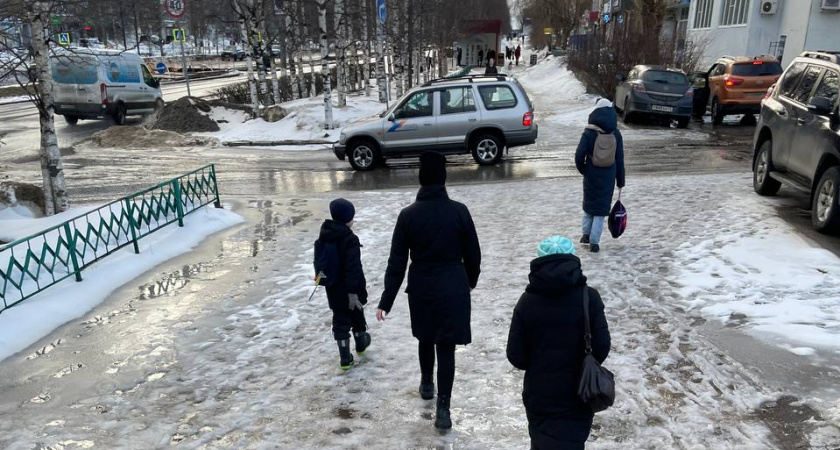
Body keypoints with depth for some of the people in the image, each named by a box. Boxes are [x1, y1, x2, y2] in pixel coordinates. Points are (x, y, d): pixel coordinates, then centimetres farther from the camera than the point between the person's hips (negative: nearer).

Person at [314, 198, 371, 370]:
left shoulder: (324, 237, 1)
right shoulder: (350, 240, -22)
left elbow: (319, 261, 12)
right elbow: (353, 268, -25)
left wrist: (320, 276, 25)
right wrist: (353, 291, -23)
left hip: (332, 288, 5)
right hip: (349, 288, -5)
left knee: (340, 320, 9)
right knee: (357, 314, 20)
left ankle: (345, 357, 8)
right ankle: (361, 343, 42)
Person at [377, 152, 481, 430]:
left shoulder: (408, 215, -9)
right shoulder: (459, 211, -9)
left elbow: (397, 262, -8)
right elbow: (472, 253, 0)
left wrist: (387, 300, -3)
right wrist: (471, 280, 20)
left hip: (422, 289, 1)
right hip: (453, 288, -1)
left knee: (425, 339, 24)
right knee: (446, 347, 4)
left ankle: (427, 384, 44)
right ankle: (443, 408, 3)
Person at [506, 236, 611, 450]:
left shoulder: (527, 301, -8)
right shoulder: (588, 297, -11)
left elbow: (516, 356, -7)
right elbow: (601, 347, -10)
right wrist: (583, 368, 10)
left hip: (537, 396, 2)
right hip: (576, 397, -1)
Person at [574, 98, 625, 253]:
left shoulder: (589, 133, -10)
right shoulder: (616, 134, -4)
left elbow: (579, 155, -14)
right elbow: (620, 160, 0)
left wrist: (583, 170, 5)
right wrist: (620, 181, 7)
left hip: (591, 176, 0)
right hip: (608, 177, 1)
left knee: (588, 204, 20)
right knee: (602, 207, 7)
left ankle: (586, 235, 27)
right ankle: (594, 242, 5)